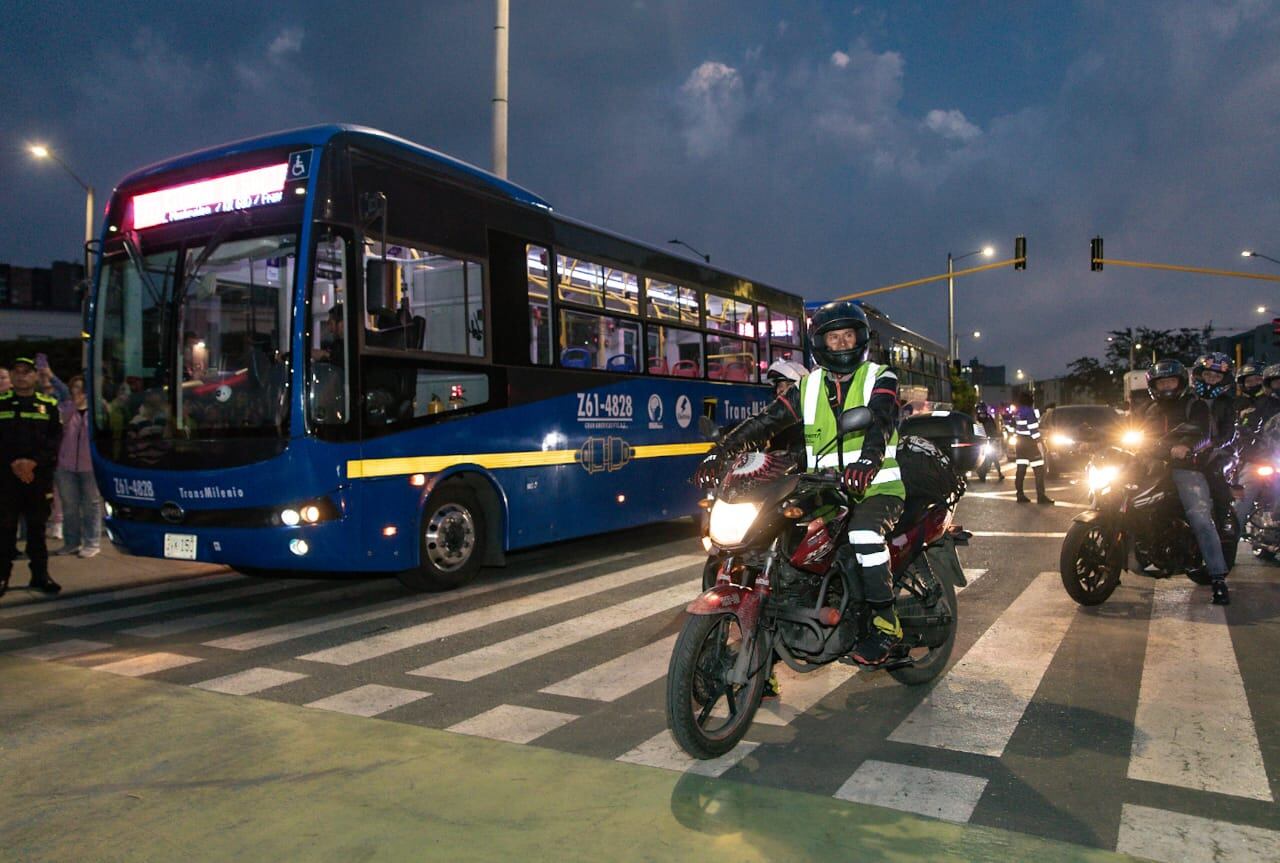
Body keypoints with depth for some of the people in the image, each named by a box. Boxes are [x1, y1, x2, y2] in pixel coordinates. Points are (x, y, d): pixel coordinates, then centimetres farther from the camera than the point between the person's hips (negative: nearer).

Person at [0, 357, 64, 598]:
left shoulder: (49, 405, 8)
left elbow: (55, 438, 0)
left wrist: (33, 461, -13)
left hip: (40, 474, 0)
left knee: (37, 525, 6)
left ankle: (40, 574, 12)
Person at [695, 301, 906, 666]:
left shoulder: (880, 379, 1)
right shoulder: (807, 387, 12)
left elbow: (880, 420, -20)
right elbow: (764, 422, 3)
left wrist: (868, 460, -42)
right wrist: (720, 452, -11)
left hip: (877, 488, -4)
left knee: (863, 529, -35)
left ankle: (885, 622, -22)